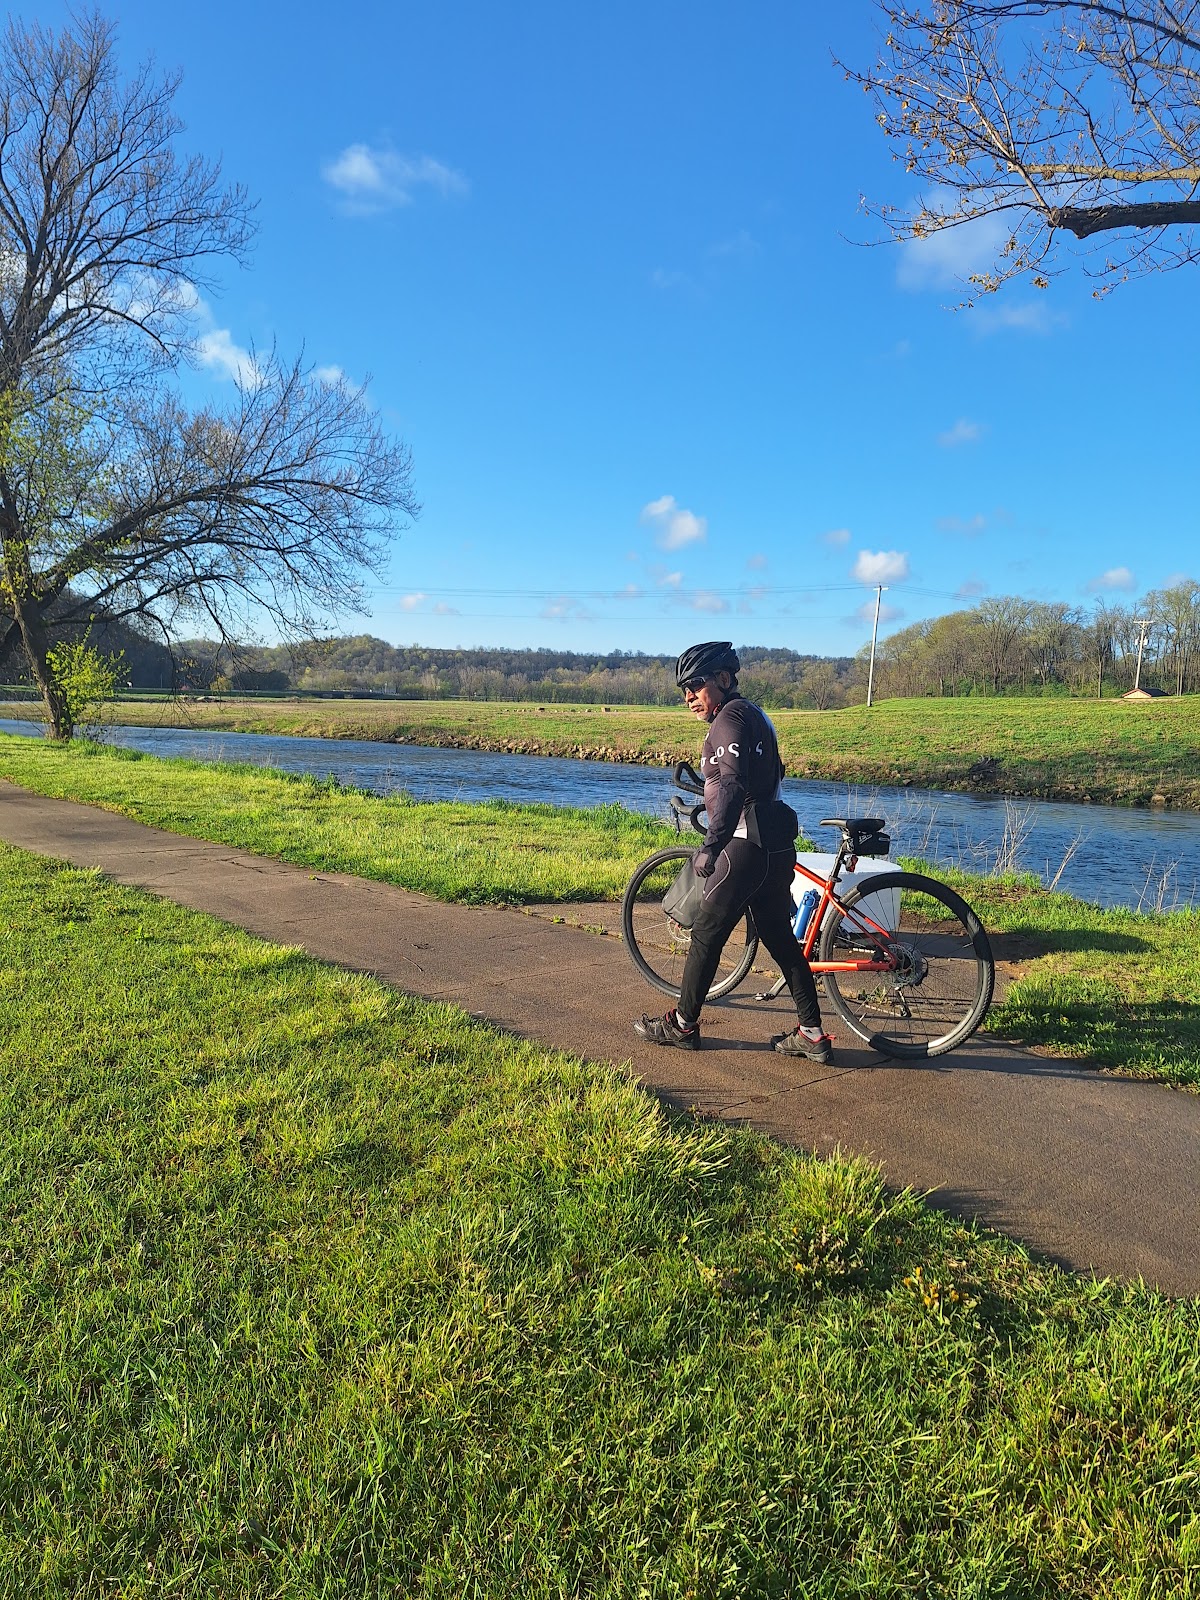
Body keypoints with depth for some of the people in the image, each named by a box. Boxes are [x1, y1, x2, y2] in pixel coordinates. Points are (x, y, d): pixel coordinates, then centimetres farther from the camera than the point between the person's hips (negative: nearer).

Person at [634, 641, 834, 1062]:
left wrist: (711, 845, -32)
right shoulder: (753, 713, 18)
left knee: (706, 934, 3)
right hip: (776, 843, 10)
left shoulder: (730, 717, -11)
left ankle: (682, 1024, 15)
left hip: (748, 844, -10)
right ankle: (812, 1035, 16)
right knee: (780, 937, 14)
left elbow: (733, 786, -25)